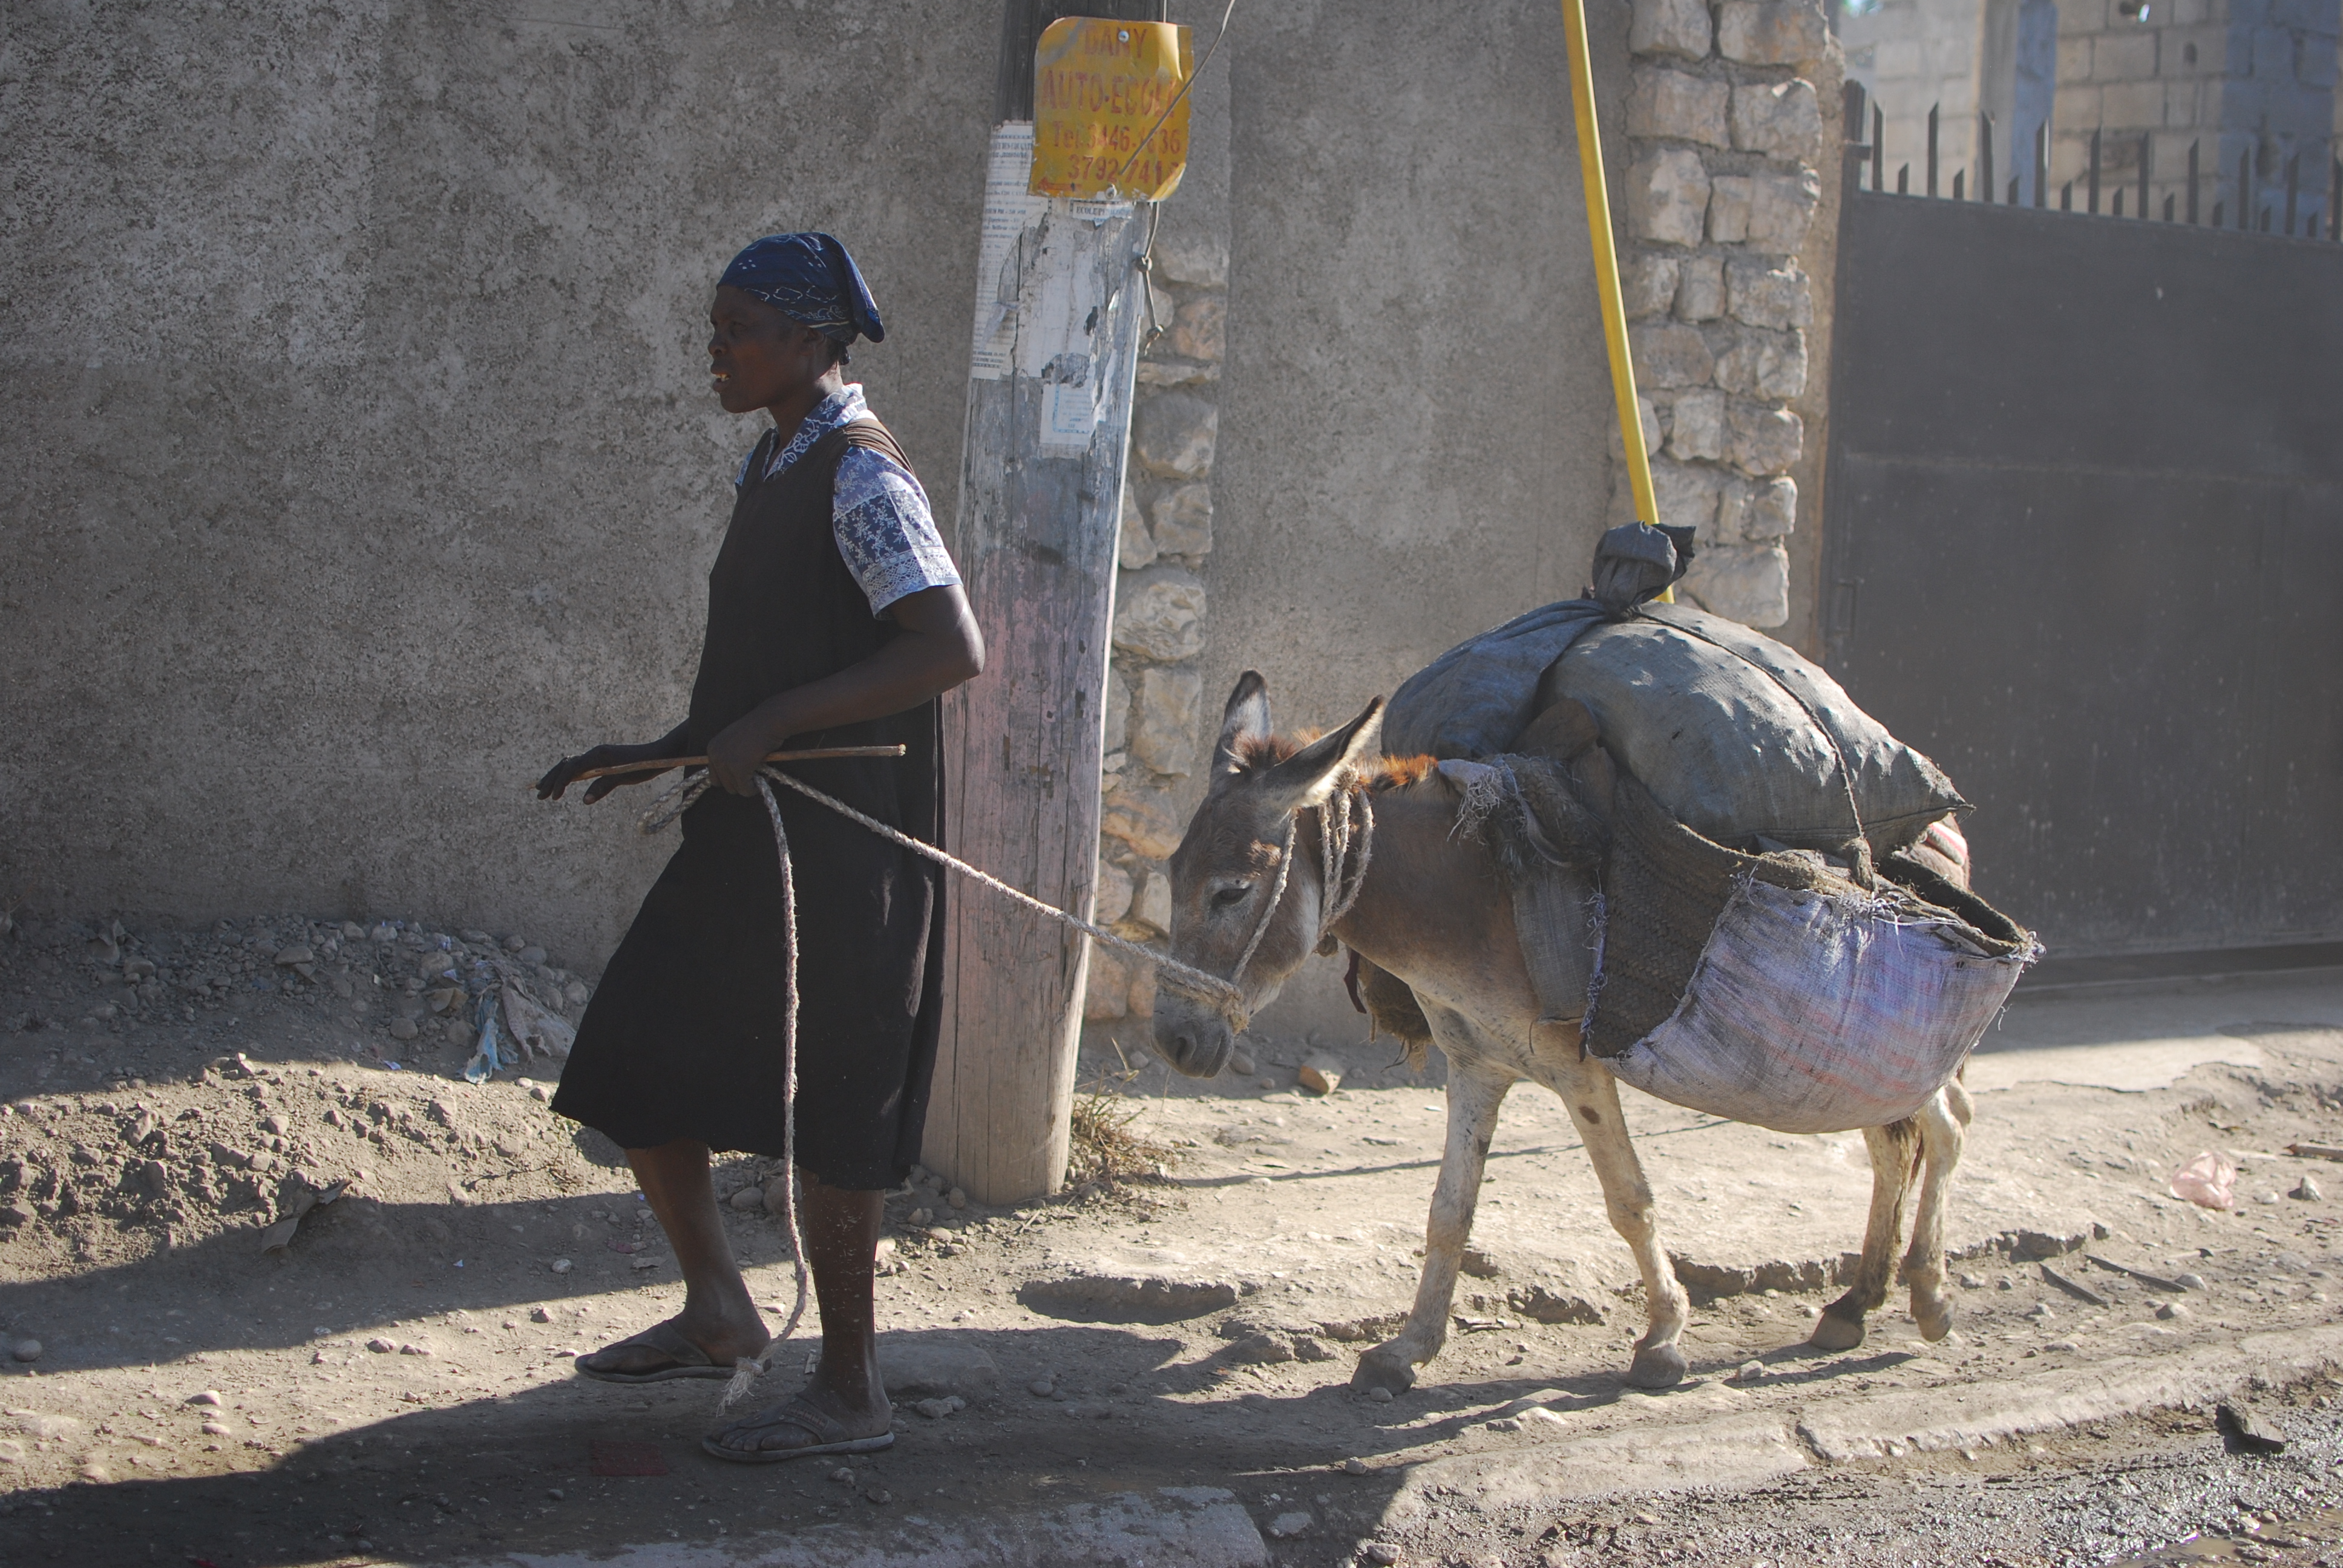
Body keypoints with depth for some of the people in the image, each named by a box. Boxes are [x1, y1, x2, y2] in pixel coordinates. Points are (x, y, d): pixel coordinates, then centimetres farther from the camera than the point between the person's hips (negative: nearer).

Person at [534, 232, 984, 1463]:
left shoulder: (859, 476, -15)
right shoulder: (776, 463, 13)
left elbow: (952, 647, -26)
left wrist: (772, 725, -25)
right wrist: (666, 751, 14)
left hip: (839, 843, -10)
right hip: (750, 828, 10)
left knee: (822, 1113, -1)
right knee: (635, 1063, 13)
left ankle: (850, 1392, 12)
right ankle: (718, 1312, 29)